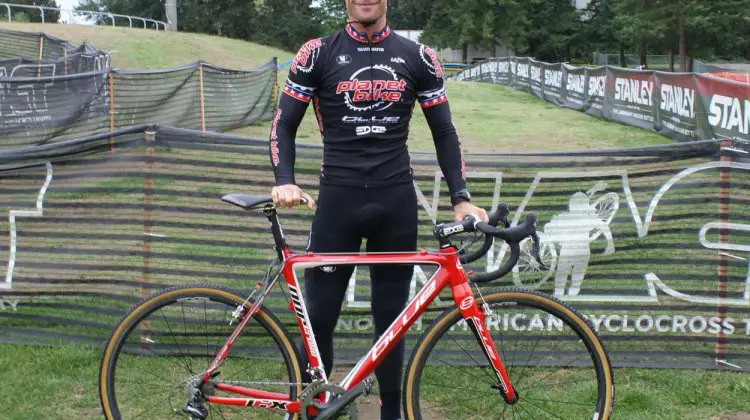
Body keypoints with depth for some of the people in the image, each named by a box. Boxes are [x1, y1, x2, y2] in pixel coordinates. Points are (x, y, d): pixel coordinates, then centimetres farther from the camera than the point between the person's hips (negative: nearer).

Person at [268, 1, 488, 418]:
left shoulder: (418, 57, 6)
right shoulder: (317, 54, 1)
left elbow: (444, 132, 9)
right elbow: (285, 124, 3)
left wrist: (461, 198, -2)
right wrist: (285, 181, -14)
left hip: (397, 201, 1)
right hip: (338, 199, -1)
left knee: (391, 319, 10)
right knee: (319, 318, 1)